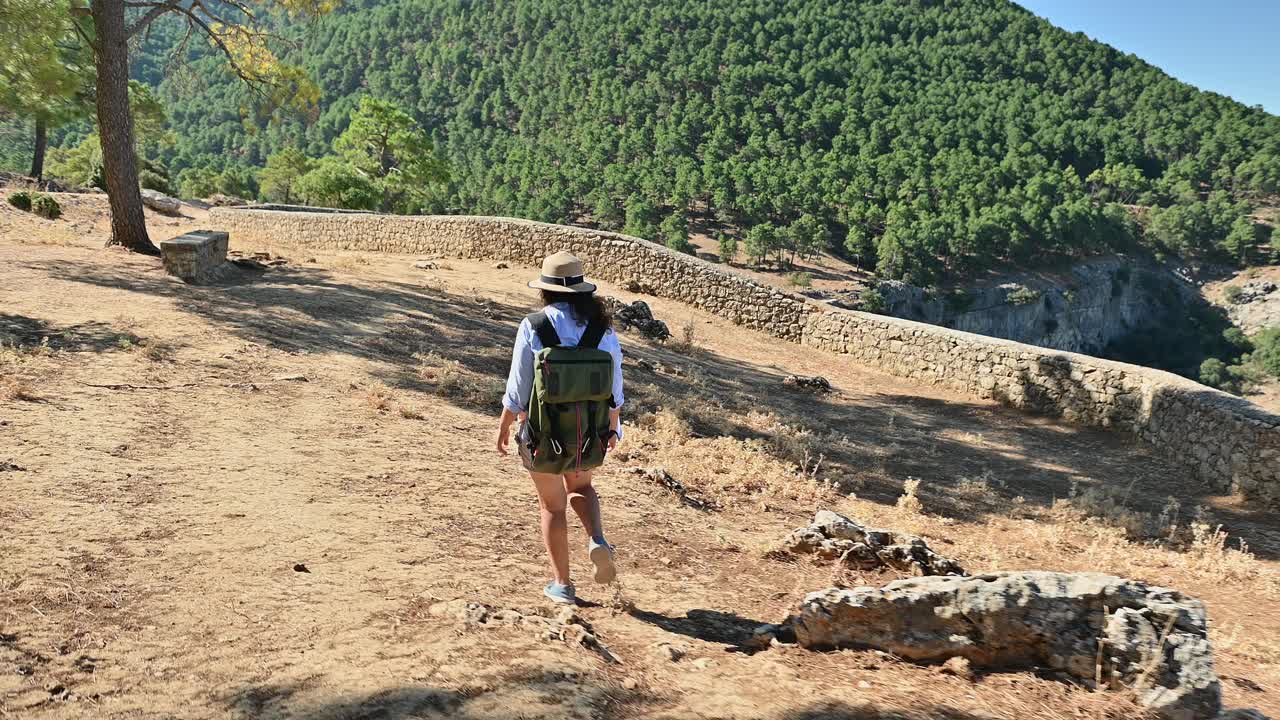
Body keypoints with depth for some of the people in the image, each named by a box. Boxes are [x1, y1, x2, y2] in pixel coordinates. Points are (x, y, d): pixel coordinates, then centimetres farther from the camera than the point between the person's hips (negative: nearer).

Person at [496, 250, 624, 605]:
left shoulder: (533, 327, -14)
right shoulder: (602, 328, -5)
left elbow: (518, 388, -11)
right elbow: (614, 388, 0)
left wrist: (504, 426, 4)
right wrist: (614, 427, 16)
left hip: (544, 435, -2)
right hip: (589, 433, 3)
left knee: (552, 506, 16)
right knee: (580, 488, 29)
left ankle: (562, 583, 21)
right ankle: (598, 541, 3)